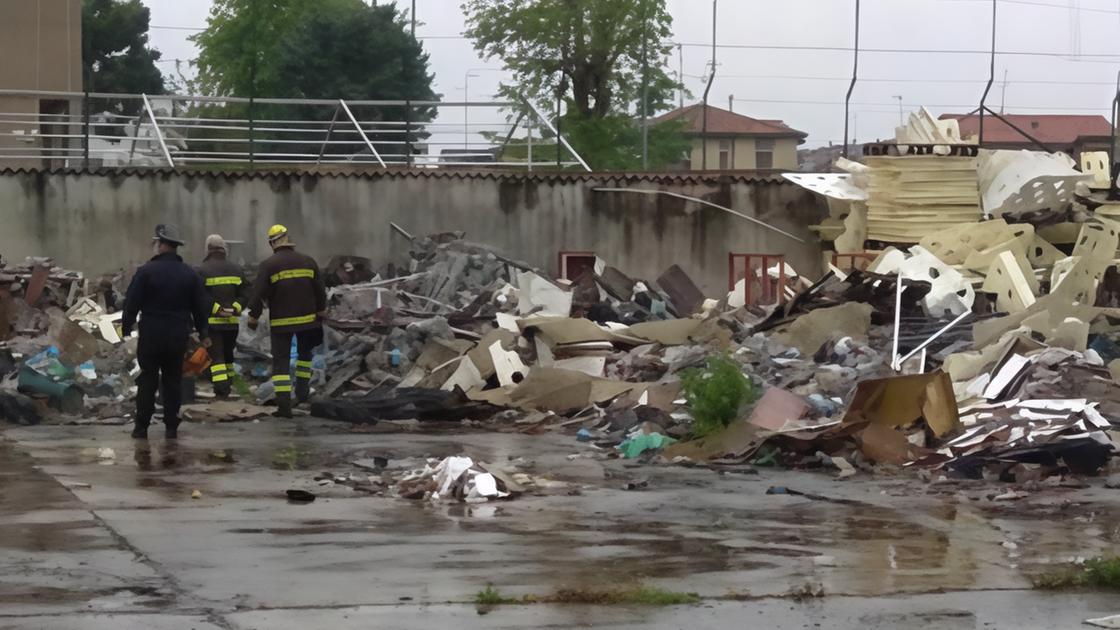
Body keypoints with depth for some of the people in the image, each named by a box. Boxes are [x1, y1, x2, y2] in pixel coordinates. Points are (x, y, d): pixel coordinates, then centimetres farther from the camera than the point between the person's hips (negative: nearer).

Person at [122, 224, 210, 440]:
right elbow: (200, 307, 10)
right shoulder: (190, 274, 4)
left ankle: (141, 427, 3)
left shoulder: (147, 271, -10)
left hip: (151, 335, -3)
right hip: (178, 337, 3)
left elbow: (132, 303, -9)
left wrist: (126, 328, 2)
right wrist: (202, 333, 20)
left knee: (147, 382, 3)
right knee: (173, 382, 9)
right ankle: (171, 428, 8)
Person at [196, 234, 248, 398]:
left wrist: (217, 309, -14)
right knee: (228, 355, 18)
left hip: (212, 321, -4)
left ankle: (221, 388, -18)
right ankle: (227, 386, 25)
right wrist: (235, 308, -6)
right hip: (232, 321, 4)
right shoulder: (237, 269, 9)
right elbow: (245, 294, 3)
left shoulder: (202, 270, -7)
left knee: (216, 357, -6)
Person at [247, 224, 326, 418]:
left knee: (281, 361, -2)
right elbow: (320, 290, 9)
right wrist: (321, 311, 20)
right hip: (307, 318, 3)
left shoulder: (268, 265, -9)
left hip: (281, 322, -3)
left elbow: (258, 293, -11)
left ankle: (284, 405, -12)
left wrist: (253, 316, -1)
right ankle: (302, 392, 28)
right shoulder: (308, 262, 3)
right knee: (305, 353, 27)